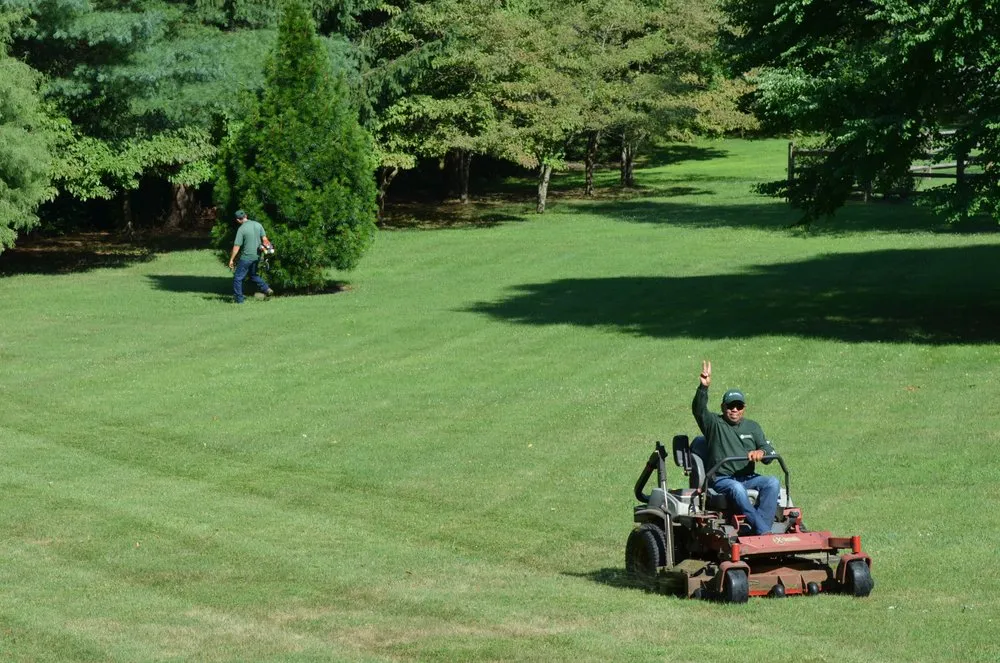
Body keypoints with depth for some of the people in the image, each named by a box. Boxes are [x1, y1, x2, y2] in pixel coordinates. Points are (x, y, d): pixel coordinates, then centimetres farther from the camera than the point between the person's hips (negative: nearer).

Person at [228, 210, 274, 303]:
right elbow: (265, 239, 5)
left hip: (246, 257, -7)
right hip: (256, 256, 7)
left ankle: (239, 300, 3)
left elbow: (237, 246, -14)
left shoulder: (241, 229, -15)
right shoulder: (258, 225, 2)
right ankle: (266, 289, 14)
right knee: (253, 275, 26)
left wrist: (231, 260, -7)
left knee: (237, 278, 4)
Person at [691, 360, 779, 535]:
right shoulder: (714, 423, 8)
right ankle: (763, 531, -43)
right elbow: (698, 409, -11)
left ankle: (759, 528, -35)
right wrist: (704, 387, -29)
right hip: (721, 479, -4)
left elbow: (769, 451, 11)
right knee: (736, 488, -37)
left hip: (748, 478, 4)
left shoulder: (752, 427, 20)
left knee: (773, 482, -25)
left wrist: (761, 452, -15)